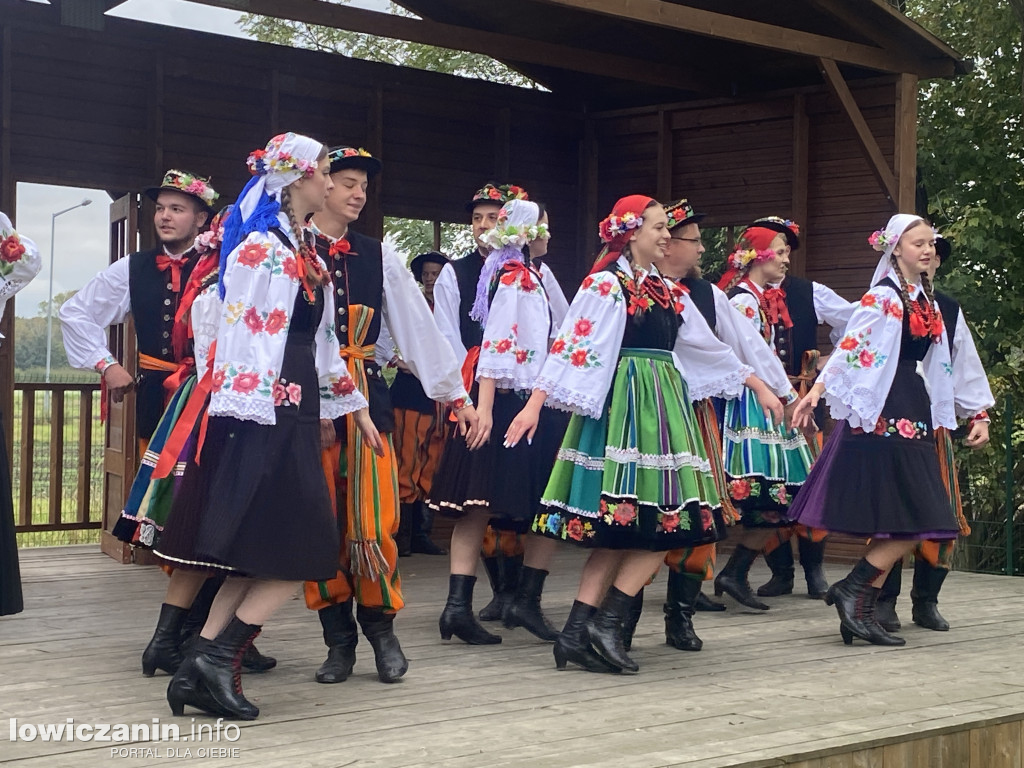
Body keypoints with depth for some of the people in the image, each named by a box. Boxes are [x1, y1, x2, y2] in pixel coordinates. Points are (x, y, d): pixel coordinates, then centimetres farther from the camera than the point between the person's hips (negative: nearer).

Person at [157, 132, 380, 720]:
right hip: (260, 413, -9)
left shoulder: (308, 253, 19)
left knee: (258, 559, 6)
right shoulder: (260, 246, -9)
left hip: (295, 414, 9)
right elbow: (240, 334, -15)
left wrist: (357, 407, 27)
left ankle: (203, 672, 5)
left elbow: (322, 341, 25)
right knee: (300, 552, -9)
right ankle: (217, 658, -7)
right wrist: (248, 415, -22)